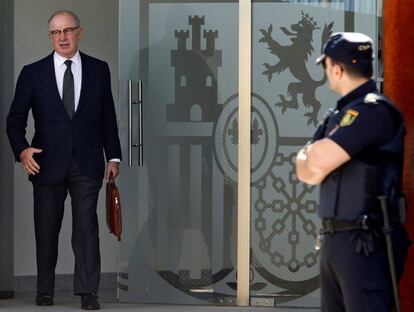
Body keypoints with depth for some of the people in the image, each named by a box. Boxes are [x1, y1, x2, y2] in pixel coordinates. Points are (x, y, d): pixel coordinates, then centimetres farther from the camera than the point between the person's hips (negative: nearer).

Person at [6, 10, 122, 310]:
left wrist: (113, 156, 7)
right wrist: (21, 149, -12)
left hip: (87, 163, 0)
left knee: (86, 227, -5)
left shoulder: (99, 70, 7)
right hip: (48, 162, 0)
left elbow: (108, 117, 10)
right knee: (46, 229, 6)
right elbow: (15, 119, 4)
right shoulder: (33, 73, 3)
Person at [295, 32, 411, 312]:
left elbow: (318, 161, -19)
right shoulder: (338, 115, 16)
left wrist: (314, 153, 1)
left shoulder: (374, 110, -13)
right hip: (334, 240, 9)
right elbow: (305, 170, 13)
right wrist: (317, 166, -7)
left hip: (366, 243, -9)